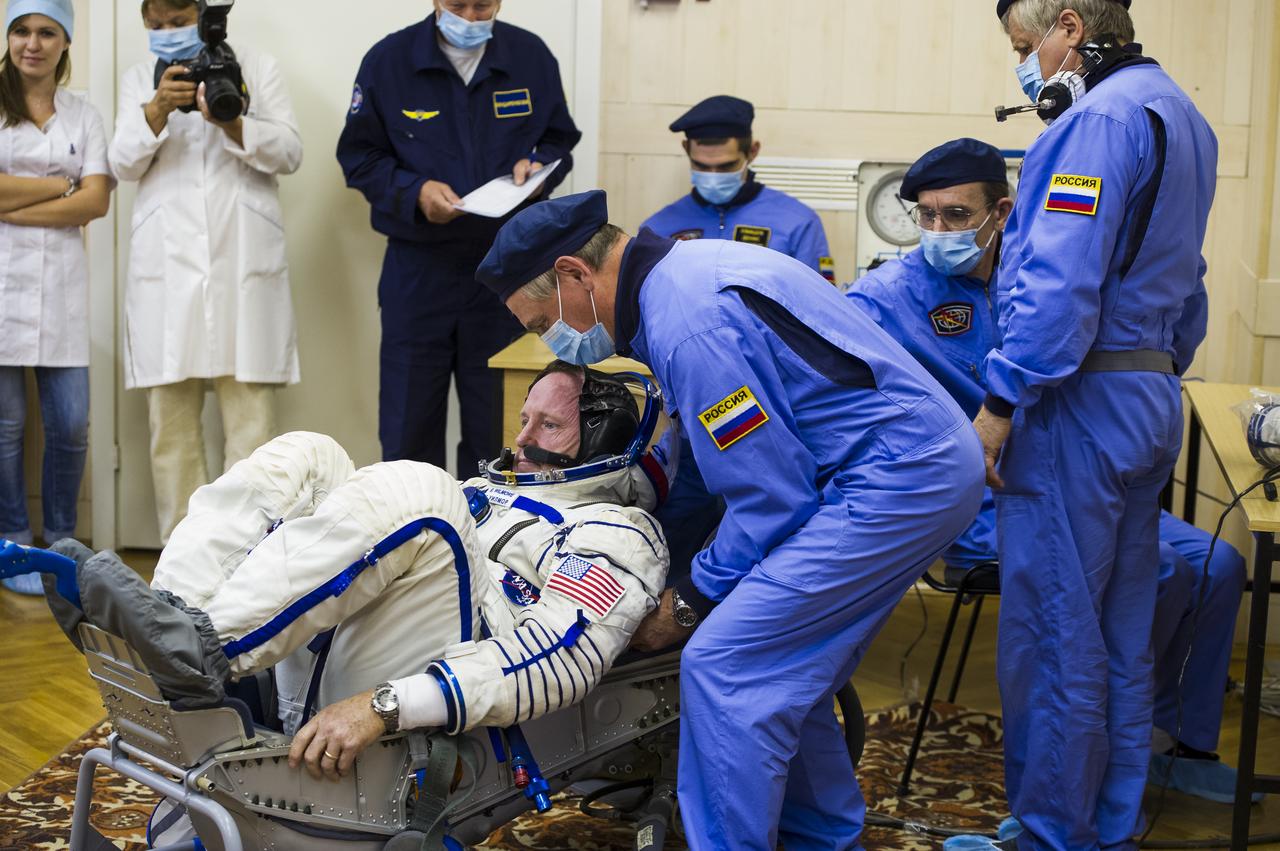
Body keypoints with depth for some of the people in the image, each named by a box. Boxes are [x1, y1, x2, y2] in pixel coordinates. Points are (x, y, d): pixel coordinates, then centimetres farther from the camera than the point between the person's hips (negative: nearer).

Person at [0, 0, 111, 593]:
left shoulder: (83, 116, 12)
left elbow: (96, 202, -1)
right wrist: (62, 184, -3)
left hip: (60, 283, 2)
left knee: (70, 426, 0)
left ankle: (61, 543, 16)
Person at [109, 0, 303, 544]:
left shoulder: (257, 70, 11)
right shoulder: (138, 80, 16)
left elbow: (290, 153, 2)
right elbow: (124, 164, 4)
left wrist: (231, 122, -14)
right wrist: (159, 108, -13)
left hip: (244, 268, -2)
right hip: (166, 269, 2)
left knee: (252, 420, -5)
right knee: (171, 423, 2)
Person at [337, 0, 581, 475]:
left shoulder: (532, 57, 2)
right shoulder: (388, 60, -3)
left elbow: (560, 141, 13)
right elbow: (358, 156, 2)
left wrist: (537, 166, -9)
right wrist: (415, 192, -15)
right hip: (418, 270, -1)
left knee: (496, 430, 7)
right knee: (409, 424, 5)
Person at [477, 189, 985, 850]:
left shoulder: (690, 326, -21)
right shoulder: (683, 270, 11)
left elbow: (773, 496, -16)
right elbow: (704, 440, 23)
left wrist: (690, 601, -4)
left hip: (899, 480, -10)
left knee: (723, 666, -12)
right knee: (786, 669, 16)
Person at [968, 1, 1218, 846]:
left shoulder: (1101, 118, -14)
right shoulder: (1179, 115, 18)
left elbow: (1060, 281, -23)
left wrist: (1001, 402, -18)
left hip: (1080, 402, -10)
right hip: (1151, 400, 10)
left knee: (1052, 631, 0)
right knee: (1122, 634, 15)